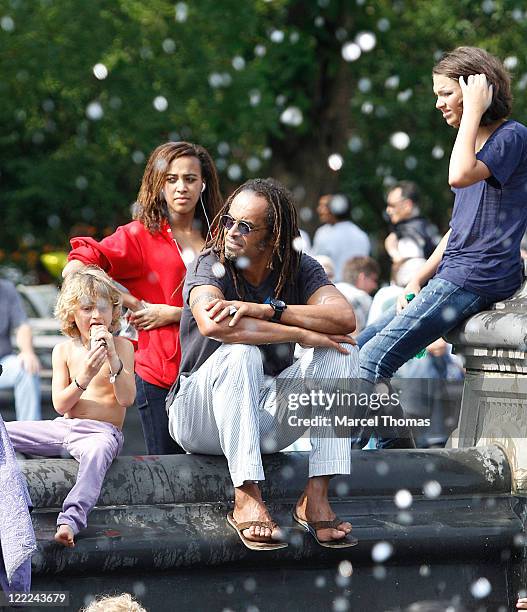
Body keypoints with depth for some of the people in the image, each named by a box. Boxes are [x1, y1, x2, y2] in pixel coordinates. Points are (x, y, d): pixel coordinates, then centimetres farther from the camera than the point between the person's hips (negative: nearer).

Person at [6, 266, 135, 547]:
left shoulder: (122, 346, 0)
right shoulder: (64, 350, 6)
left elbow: (127, 398, -10)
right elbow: (60, 405, -1)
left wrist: (113, 357, -22)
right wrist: (85, 376, -19)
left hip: (102, 431, -4)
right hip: (63, 427, 4)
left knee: (96, 451, -40)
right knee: (6, 430, -10)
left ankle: (71, 519, -52)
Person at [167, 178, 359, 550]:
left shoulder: (299, 269, -1)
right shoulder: (211, 266, -12)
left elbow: (345, 318, -21)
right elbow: (213, 325, -36)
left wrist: (267, 310, -29)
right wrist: (299, 333, -30)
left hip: (266, 420, 4)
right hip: (202, 420, -4)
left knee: (340, 353, -15)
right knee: (240, 353, -32)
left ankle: (316, 497, -24)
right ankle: (247, 500, -37)